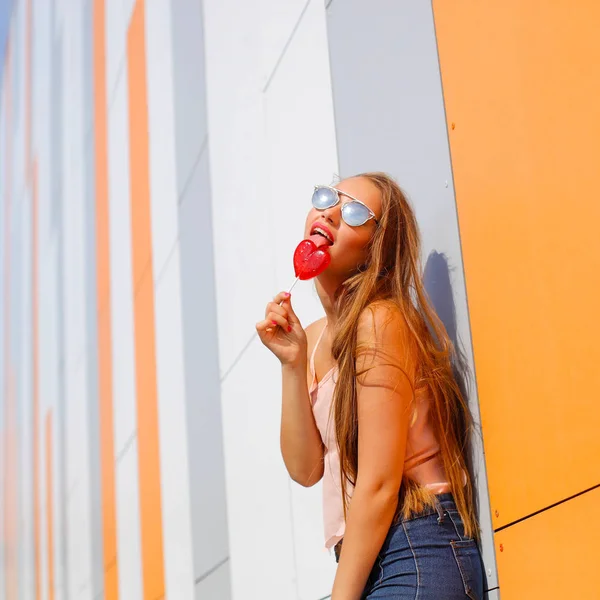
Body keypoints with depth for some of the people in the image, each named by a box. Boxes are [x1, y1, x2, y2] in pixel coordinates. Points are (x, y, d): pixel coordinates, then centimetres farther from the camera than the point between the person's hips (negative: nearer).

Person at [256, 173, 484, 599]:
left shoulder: (380, 320, -13)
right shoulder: (313, 337, 11)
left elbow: (379, 486, -15)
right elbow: (306, 468, 4)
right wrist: (292, 364, -4)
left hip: (418, 555, -7)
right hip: (367, 558, 7)